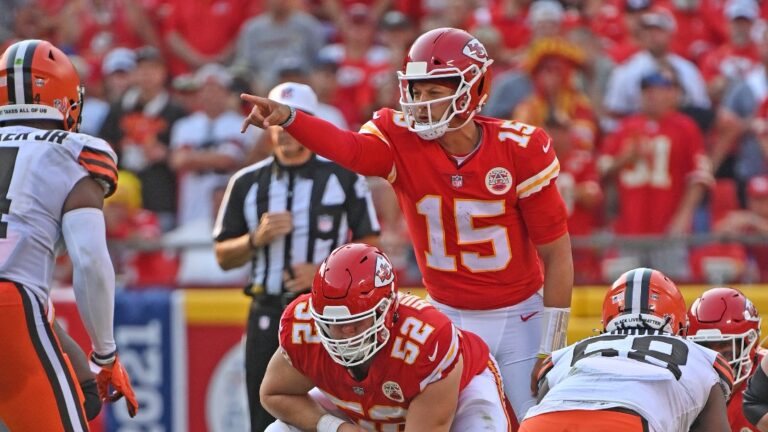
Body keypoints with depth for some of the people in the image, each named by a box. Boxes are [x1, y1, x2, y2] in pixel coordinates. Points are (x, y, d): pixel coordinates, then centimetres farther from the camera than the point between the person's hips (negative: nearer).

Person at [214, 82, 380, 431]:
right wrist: (257, 238, -9)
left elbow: (370, 245, 3)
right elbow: (223, 256, 12)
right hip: (268, 317, 3)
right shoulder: (247, 183, 10)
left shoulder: (344, 178, 3)